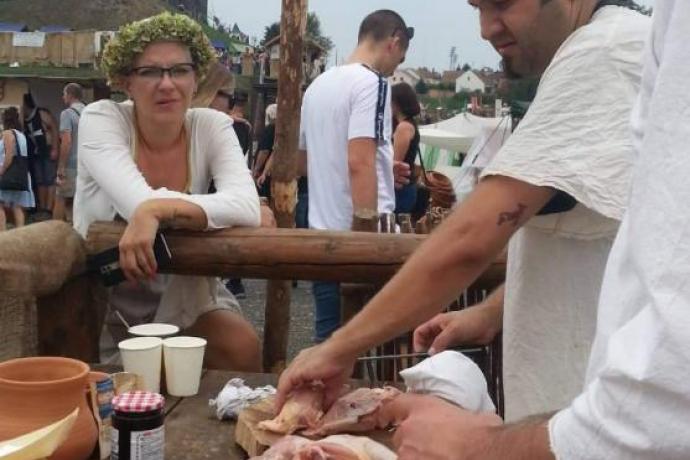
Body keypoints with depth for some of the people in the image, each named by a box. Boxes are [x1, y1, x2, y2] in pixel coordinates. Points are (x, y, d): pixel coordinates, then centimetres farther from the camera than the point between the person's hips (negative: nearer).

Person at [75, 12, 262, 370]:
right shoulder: (101, 119, -13)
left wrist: (158, 210, -39)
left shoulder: (213, 126, -8)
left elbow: (248, 208, -26)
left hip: (185, 295, 2)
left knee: (242, 349, -22)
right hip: (105, 297, -1)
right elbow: (140, 204, -30)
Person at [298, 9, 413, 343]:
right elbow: (359, 162, -22)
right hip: (358, 233, -8)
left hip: (323, 231, 8)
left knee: (330, 334, 14)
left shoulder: (318, 85, 16)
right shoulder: (371, 83, -11)